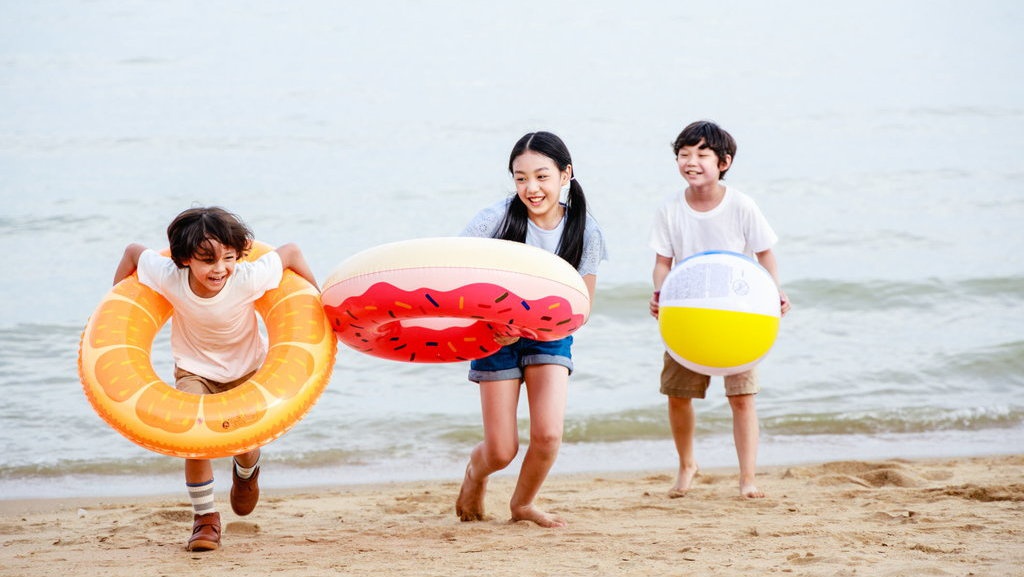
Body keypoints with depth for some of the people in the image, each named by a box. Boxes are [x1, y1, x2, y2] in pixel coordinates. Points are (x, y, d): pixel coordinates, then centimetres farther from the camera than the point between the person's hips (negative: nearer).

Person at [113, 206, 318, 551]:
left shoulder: (249, 279, -35)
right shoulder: (168, 278, -31)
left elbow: (291, 252, -20)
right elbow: (133, 251, -13)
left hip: (245, 368, 0)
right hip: (194, 369, 0)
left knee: (246, 442, -6)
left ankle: (246, 473, 36)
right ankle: (205, 516, 5)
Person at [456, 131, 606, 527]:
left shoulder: (584, 232, -13)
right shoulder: (497, 219, -18)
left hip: (550, 336, 1)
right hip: (494, 334, -1)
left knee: (548, 434, -16)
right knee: (501, 452, -2)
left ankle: (523, 503, 15)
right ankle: (475, 471, 37)